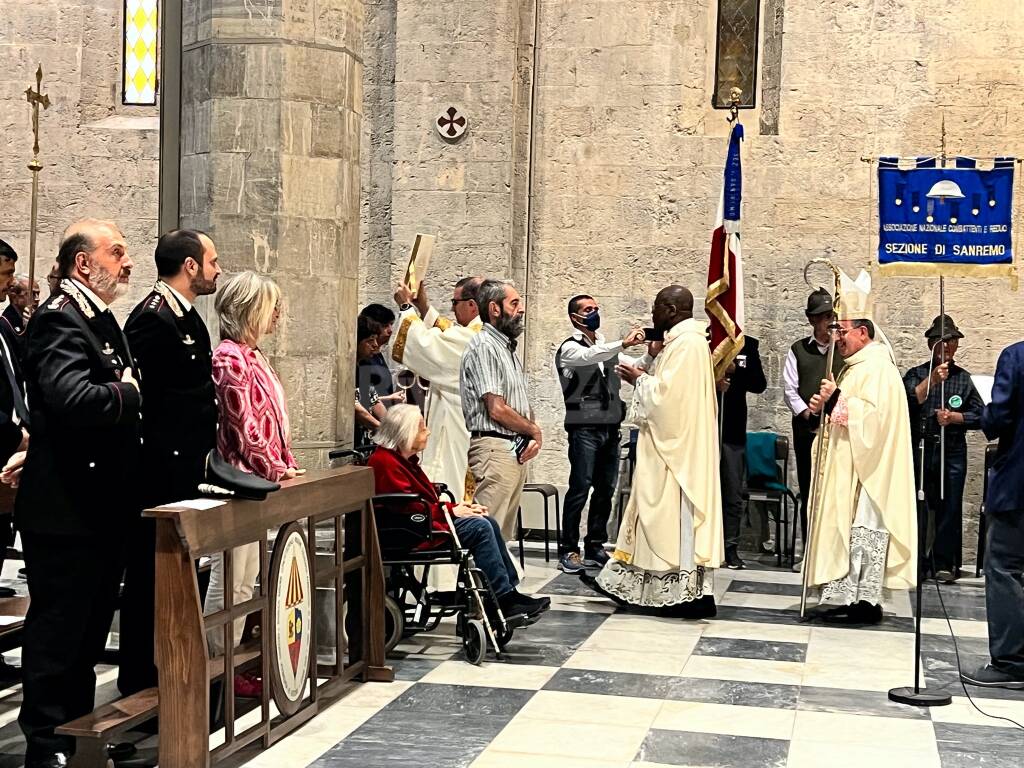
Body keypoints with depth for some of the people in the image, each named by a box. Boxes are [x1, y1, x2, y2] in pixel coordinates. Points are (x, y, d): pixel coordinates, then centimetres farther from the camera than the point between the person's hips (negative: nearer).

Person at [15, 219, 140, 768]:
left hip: (102, 507, 10)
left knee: (89, 629, 18)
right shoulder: (59, 318, -16)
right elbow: (73, 400, -31)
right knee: (59, 630, 1)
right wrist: (128, 393, -16)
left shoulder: (101, 320, 16)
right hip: (66, 510, -10)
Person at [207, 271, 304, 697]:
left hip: (254, 484, 10)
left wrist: (286, 466, 9)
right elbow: (245, 426, -18)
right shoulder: (230, 357, -15)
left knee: (246, 578, 14)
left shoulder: (250, 355, 14)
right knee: (229, 579, -3)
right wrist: (275, 469, -10)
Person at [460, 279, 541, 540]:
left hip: (517, 450, 10)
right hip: (494, 448, -10)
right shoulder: (484, 347, -11)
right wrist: (534, 431, -2)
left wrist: (533, 436, 2)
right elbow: (497, 410, -17)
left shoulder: (507, 348, 20)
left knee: (504, 533, 11)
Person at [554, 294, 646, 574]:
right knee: (580, 488, -9)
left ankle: (595, 548, 15)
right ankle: (568, 550, -3)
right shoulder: (570, 348, -1)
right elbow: (590, 356, -23)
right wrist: (623, 343, -35)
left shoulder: (607, 348, 18)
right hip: (584, 429, -6)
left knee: (605, 489, 7)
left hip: (610, 429, 6)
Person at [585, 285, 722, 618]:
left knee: (677, 512, -5)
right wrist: (657, 359, 7)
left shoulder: (686, 343, -17)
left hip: (676, 447, -11)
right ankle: (628, 584, 19)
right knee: (658, 510, 12)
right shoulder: (685, 340, 14)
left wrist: (640, 379, -8)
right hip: (671, 445, 11)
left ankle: (692, 592, 0)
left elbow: (667, 394, -22)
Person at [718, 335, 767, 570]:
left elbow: (759, 384, 2)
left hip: (733, 430, 2)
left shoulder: (748, 345, 8)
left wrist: (735, 370, -13)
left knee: (733, 494, 4)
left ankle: (730, 548, 10)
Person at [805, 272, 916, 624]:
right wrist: (826, 406, 8)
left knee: (861, 528, -8)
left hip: (865, 470, -10)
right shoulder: (857, 366, 19)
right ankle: (846, 595, 11)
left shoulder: (876, 367, -13)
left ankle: (863, 599, -5)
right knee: (849, 528, 9)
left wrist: (836, 398, -18)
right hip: (849, 466, 10)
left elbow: (871, 414, -24)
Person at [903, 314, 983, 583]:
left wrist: (953, 416, -7)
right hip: (920, 448, -1)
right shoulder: (916, 374, 8)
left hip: (952, 452, 1)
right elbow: (905, 403, -11)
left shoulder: (964, 378, 12)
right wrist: (932, 381, -18)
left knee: (949, 508, 1)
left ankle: (944, 564, 7)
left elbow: (980, 415, 8)